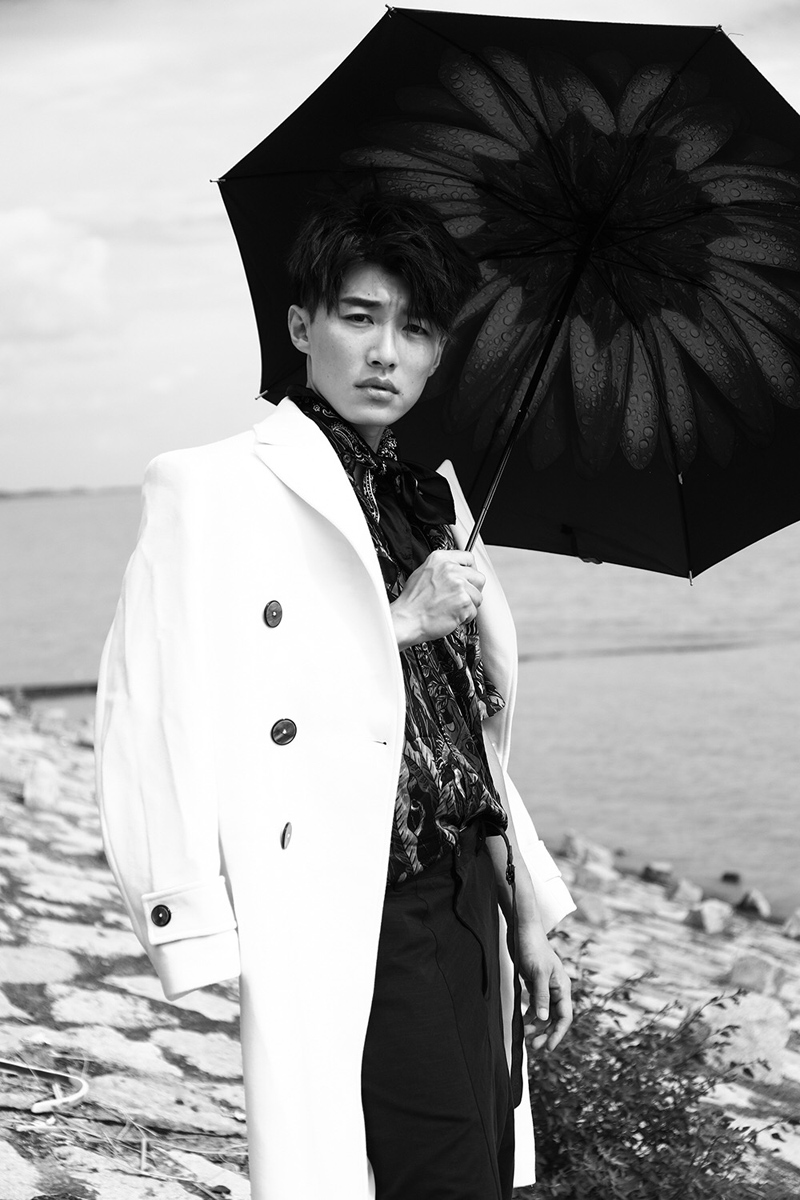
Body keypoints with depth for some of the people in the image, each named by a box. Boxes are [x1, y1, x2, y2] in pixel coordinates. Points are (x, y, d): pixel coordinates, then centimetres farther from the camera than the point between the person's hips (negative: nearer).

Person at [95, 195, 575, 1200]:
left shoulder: (431, 498, 19)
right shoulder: (213, 491, -4)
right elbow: (155, 714, -16)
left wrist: (526, 917, 17)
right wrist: (400, 628, -16)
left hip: (462, 908, 7)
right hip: (344, 924, -7)